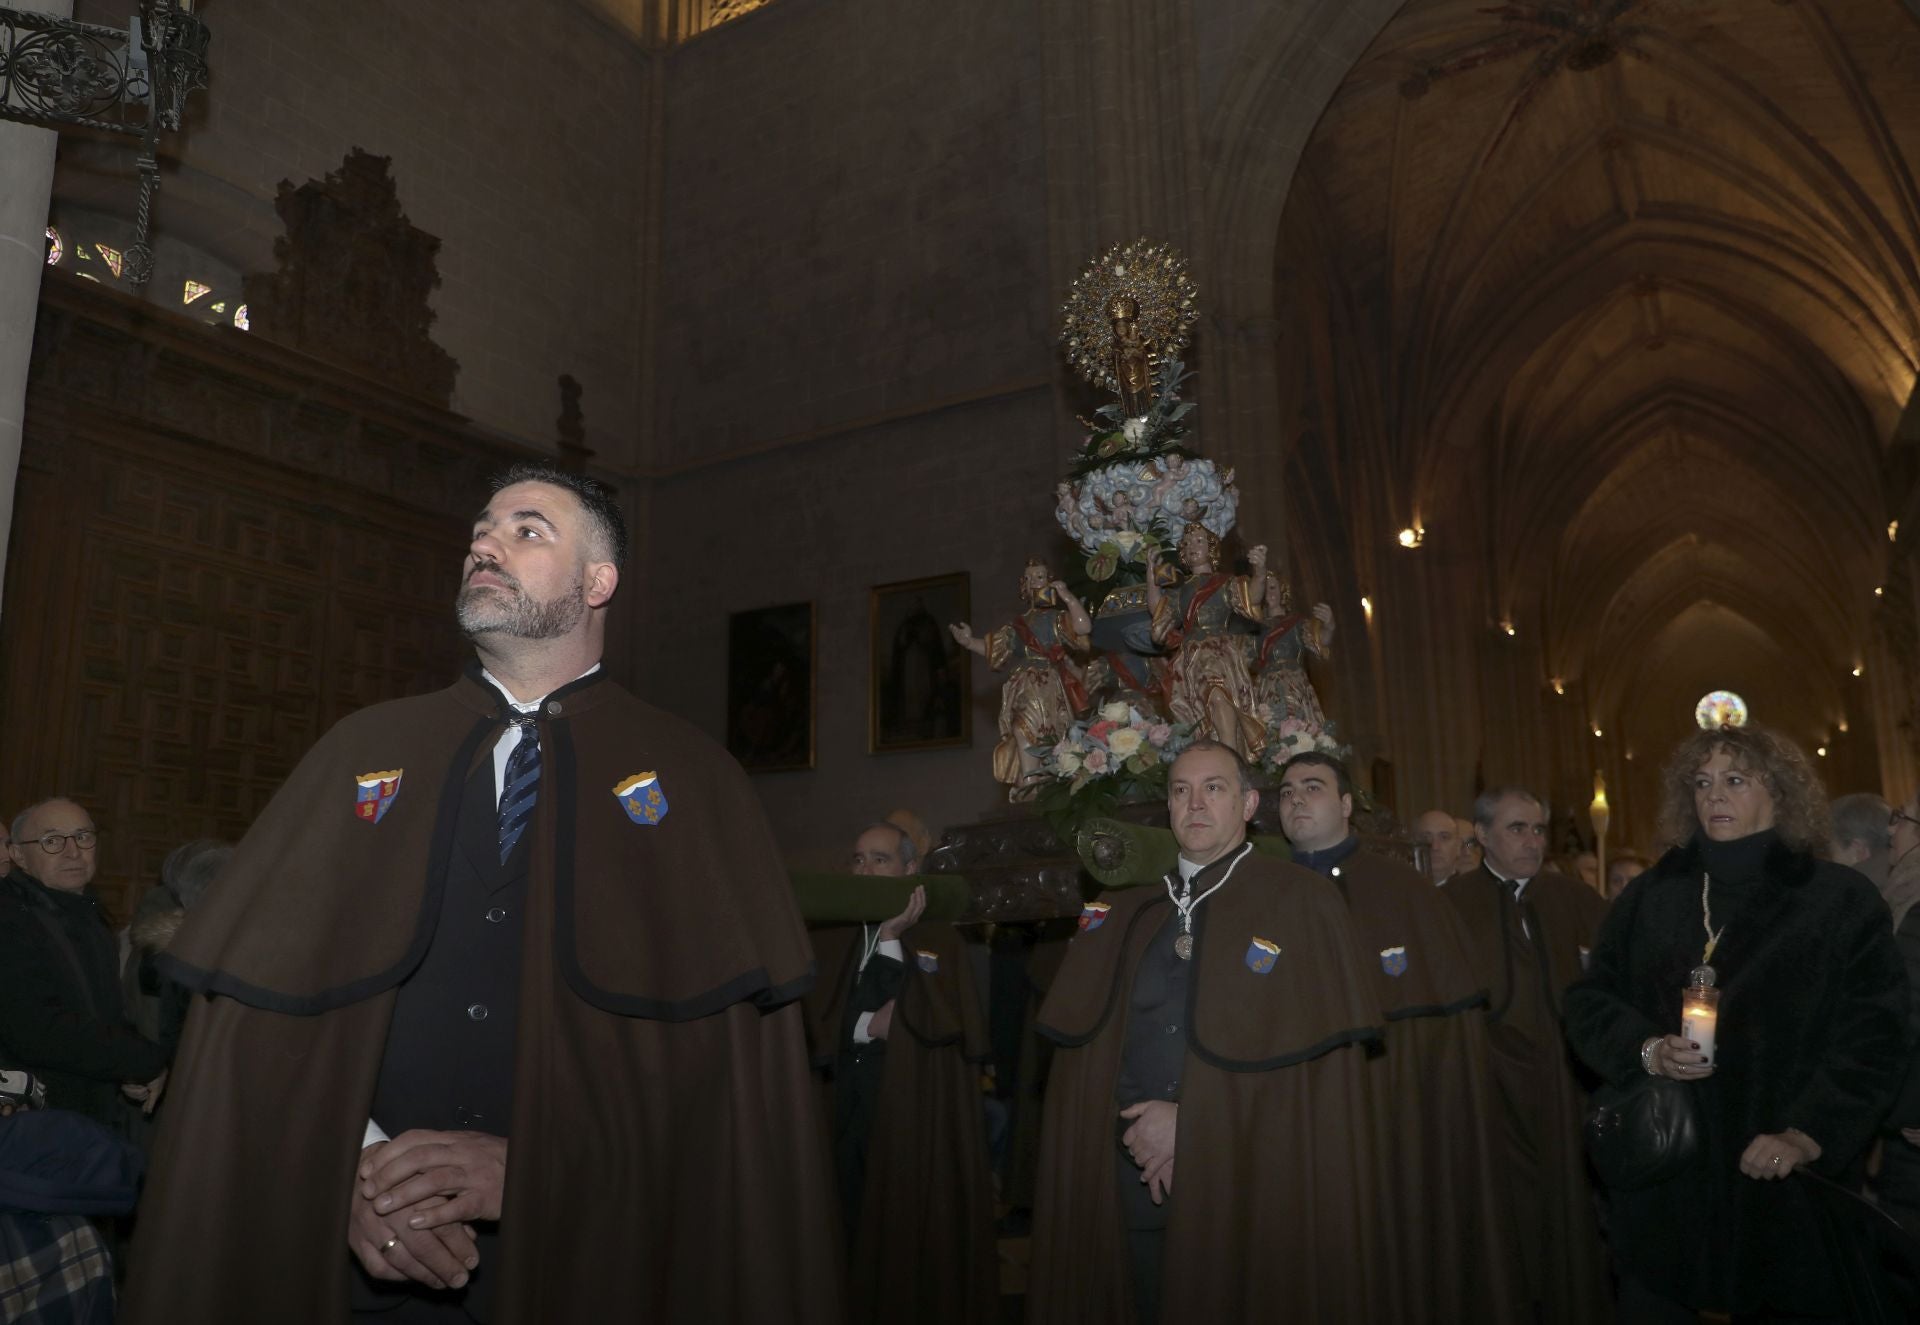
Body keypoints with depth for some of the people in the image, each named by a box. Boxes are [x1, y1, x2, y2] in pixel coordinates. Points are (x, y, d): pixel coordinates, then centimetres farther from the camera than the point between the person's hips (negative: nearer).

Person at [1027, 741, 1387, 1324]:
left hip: (1251, 1179, -3)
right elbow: (1075, 1031, 7)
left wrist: (1193, 1123, -11)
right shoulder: (1129, 909, 11)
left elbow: (1316, 1051, -8)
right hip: (1137, 1181, 3)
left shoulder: (1302, 902, -1)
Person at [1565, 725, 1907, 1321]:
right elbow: (1589, 1002, 9)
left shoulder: (1841, 898, 0)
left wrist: (1810, 1135, -15)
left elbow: (1873, 1036, -6)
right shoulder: (1650, 896, 8)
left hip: (1789, 1185, -2)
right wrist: (1647, 1049, -10)